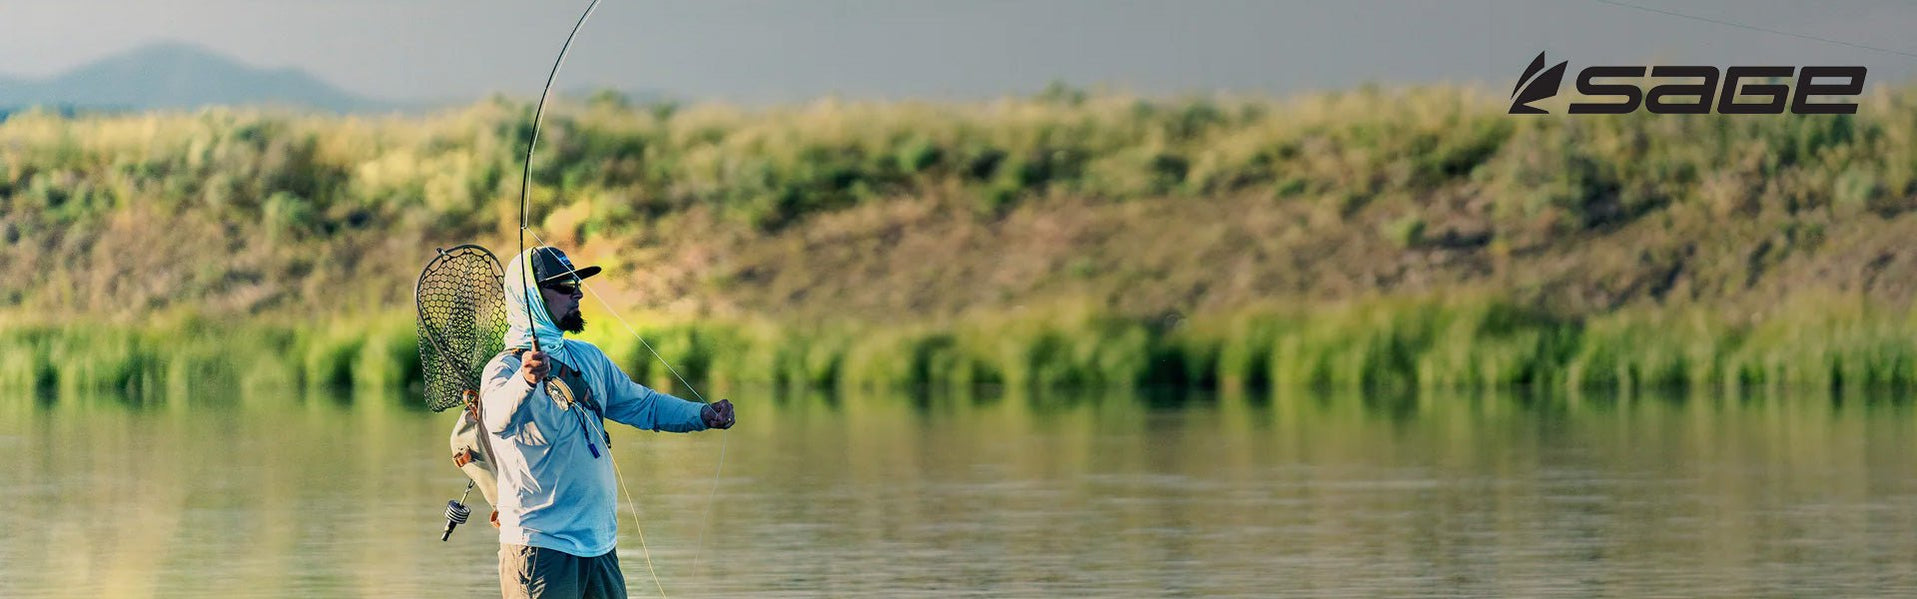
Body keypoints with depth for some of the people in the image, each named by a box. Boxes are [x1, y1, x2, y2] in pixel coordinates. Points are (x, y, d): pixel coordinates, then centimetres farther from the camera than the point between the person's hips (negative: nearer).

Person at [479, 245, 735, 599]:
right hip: (541, 546, -7)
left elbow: (642, 404, 25)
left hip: (601, 544, 7)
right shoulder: (506, 368, -11)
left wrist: (703, 414, 9)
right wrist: (525, 381, -55)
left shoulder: (588, 358, 14)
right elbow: (498, 418, -33)